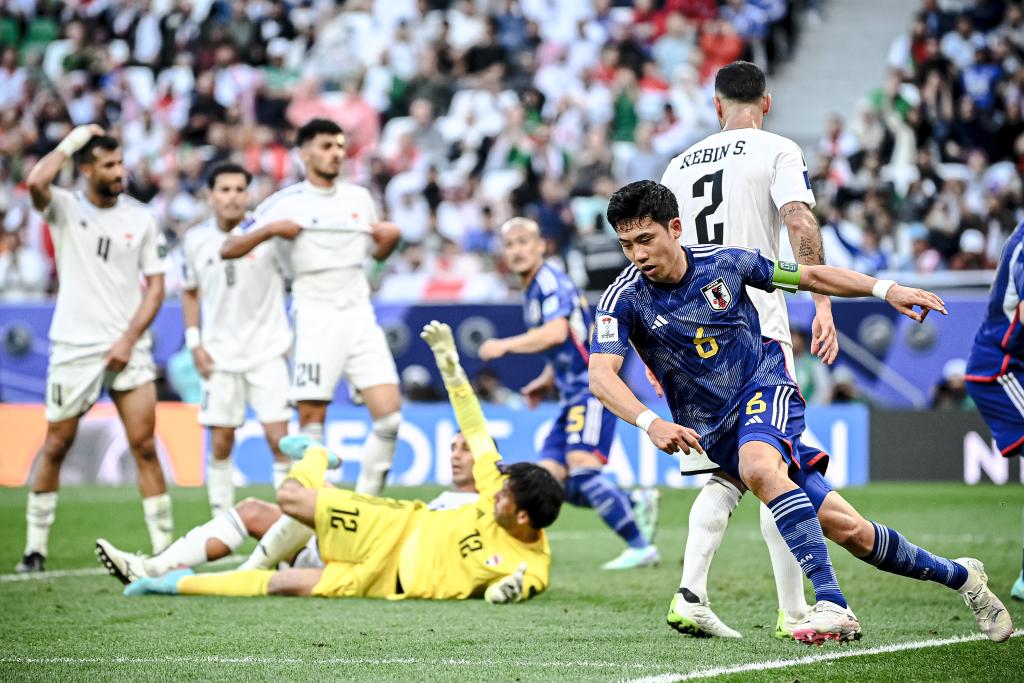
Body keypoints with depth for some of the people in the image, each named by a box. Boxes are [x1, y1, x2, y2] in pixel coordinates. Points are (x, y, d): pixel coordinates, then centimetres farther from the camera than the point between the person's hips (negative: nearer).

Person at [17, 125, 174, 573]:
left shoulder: (141, 218, 5)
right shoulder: (65, 208, -1)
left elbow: (155, 286, 5)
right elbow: (36, 182, -24)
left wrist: (129, 339, -7)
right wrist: (74, 140, -12)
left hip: (128, 347, 1)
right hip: (73, 347, -1)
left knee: (144, 444, -5)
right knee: (55, 445, 4)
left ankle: (164, 545, -2)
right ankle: (36, 547, 14)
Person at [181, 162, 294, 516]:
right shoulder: (196, 239, 2)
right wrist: (194, 342, 7)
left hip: (268, 351, -3)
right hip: (219, 354, 3)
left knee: (279, 438, -9)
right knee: (220, 443, 4)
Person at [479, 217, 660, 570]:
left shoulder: (550, 282, -10)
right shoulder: (532, 291, 19)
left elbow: (556, 332, -27)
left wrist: (504, 346, -18)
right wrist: (546, 380, 19)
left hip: (592, 387, -10)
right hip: (573, 394, 10)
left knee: (581, 468, -22)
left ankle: (640, 547, -18)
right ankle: (637, 504, 10)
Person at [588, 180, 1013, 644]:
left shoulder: (724, 263, -6)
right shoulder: (625, 298, -11)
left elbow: (809, 276, 8)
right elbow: (601, 376, -24)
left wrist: (885, 289, -1)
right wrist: (650, 423, -41)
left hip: (764, 387, -1)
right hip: (714, 432, 1)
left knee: (758, 466, -37)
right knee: (847, 531, -6)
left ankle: (830, 603, -40)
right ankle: (958, 576, 15)